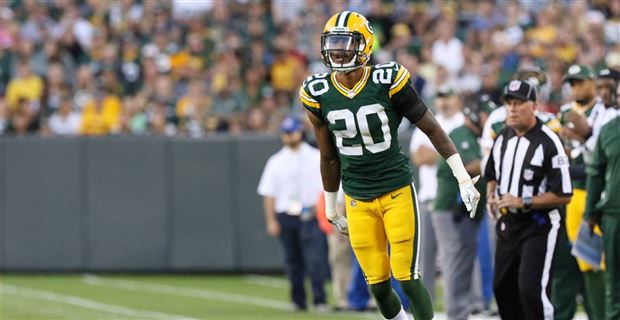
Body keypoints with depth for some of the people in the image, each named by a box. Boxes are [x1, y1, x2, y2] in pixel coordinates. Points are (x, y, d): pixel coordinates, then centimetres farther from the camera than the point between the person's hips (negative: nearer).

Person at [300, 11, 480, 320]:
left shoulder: (388, 81, -13)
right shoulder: (318, 94, -3)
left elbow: (432, 129, -4)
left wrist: (463, 178, -5)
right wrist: (331, 208, 17)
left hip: (397, 191, -3)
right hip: (357, 200, 3)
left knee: (408, 278, -8)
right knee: (378, 286, 4)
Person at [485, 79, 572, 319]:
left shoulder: (548, 143, -17)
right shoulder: (502, 138, 7)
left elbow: (563, 196, -19)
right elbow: (492, 175, 25)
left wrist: (523, 202, -21)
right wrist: (491, 197, 4)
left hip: (538, 226, -8)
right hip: (507, 224, 8)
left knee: (530, 290, -17)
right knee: (502, 288, 14)